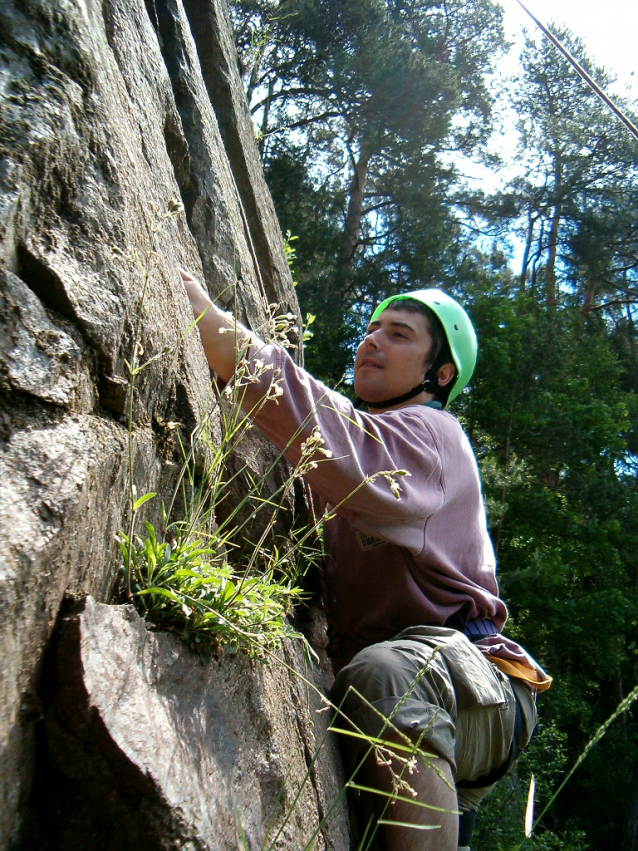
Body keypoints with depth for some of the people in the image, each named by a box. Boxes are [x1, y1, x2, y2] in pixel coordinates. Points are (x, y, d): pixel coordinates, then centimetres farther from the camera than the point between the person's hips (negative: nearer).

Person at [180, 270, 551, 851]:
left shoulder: (432, 433, -2)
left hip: (471, 677, -7)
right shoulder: (368, 436, 26)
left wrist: (221, 336, -28)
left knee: (382, 673, -37)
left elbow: (350, 461, -25)